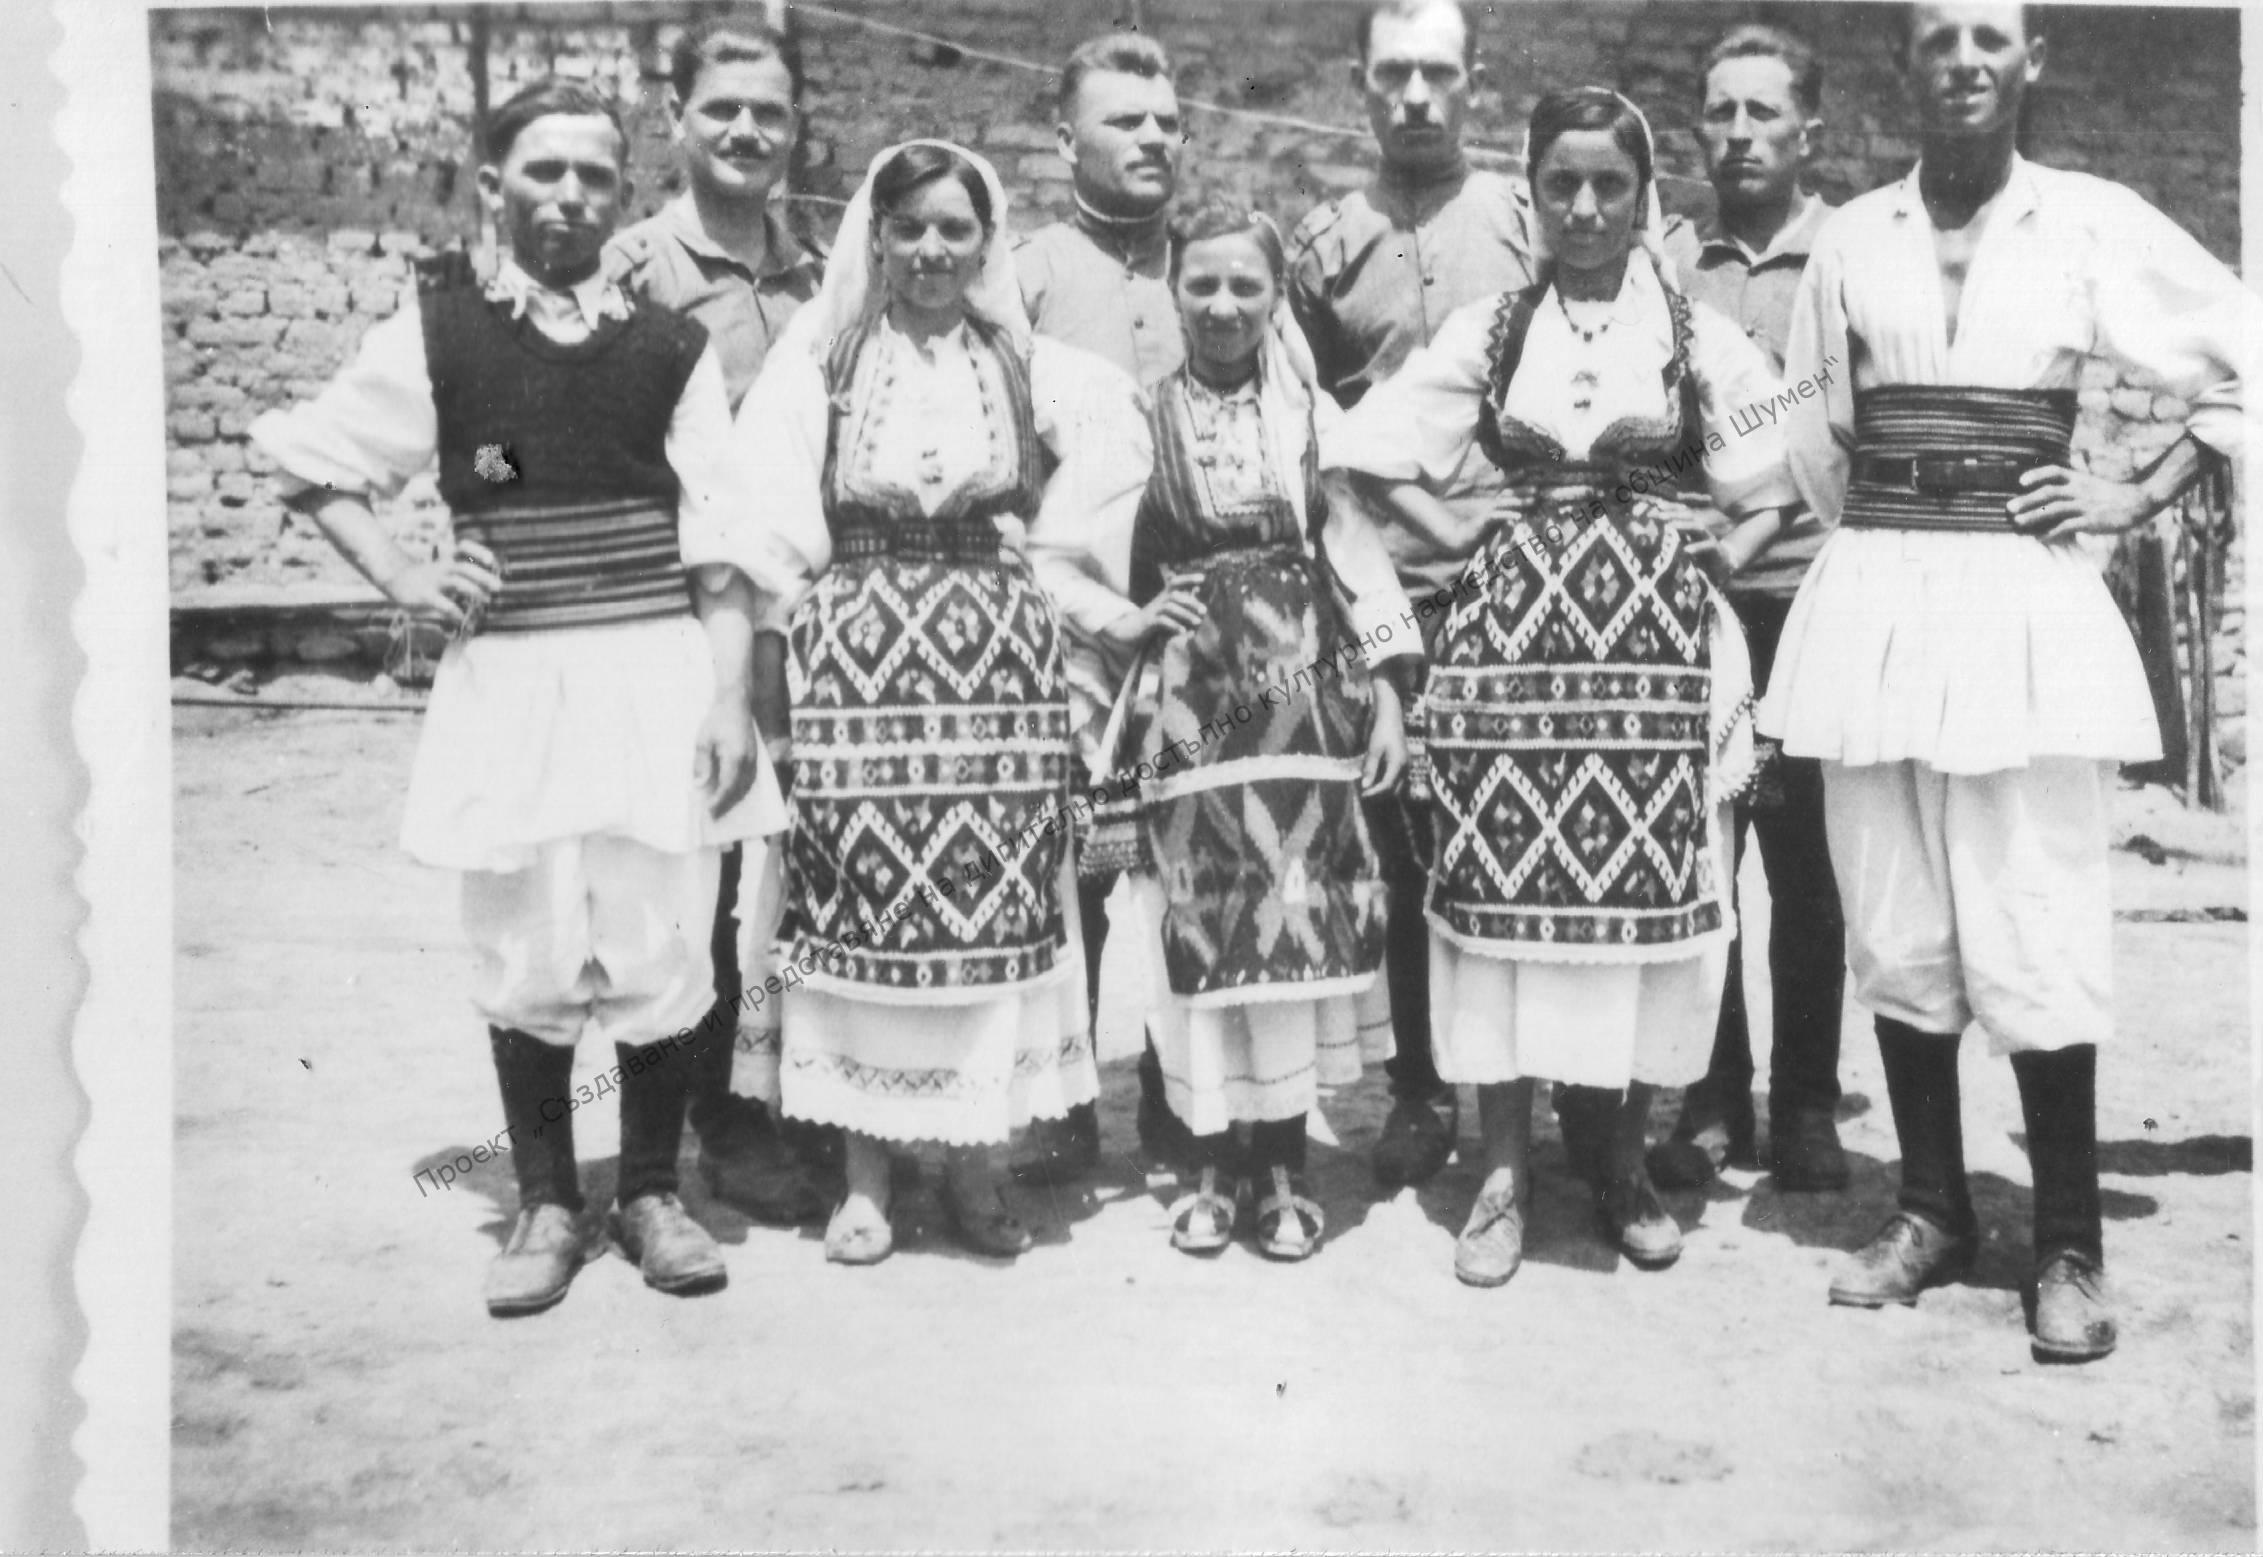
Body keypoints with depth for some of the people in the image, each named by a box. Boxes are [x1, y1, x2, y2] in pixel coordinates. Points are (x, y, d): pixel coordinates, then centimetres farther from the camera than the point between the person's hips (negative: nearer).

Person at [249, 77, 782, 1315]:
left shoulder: (668, 346, 4)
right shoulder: (436, 331, 4)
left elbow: (719, 540, 1)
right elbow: (310, 461, 14)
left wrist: (728, 696, -5)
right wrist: (403, 578, 3)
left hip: (658, 671, 0)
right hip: (509, 675, 0)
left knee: (661, 945, 3)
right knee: (524, 955, 5)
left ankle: (652, 1191, 22)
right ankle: (545, 1203, 22)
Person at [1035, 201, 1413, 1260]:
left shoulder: (1311, 412, 8)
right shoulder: (1142, 416, 5)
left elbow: (1357, 553, 6)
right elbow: (1044, 541, 6)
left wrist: (1383, 693, 1)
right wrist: (1118, 616, -6)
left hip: (1303, 688, 1)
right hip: (1188, 696, -1)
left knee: (1300, 916, 0)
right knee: (1200, 921, 0)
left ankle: (1283, 1167, 12)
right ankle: (1209, 1165, 13)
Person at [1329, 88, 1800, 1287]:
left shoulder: (1700, 336, 8)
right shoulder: (1486, 330, 10)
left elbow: (1787, 478, 10)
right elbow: (1377, 451, 11)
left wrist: (1720, 554, -4)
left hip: (1653, 635, 0)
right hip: (1513, 627, 0)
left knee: (1649, 885, -1)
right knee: (1502, 882, -3)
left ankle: (1625, 1154, 16)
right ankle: (1503, 1166, 7)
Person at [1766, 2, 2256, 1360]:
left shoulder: (2095, 221, 2)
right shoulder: (1848, 240, 8)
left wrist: (2139, 499, 2)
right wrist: (1884, 535, 12)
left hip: (2022, 602, -2)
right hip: (1875, 603, 3)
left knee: (2039, 935, -4)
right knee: (1894, 930, 6)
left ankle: (2070, 1246, 9)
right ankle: (1932, 1211, 20)